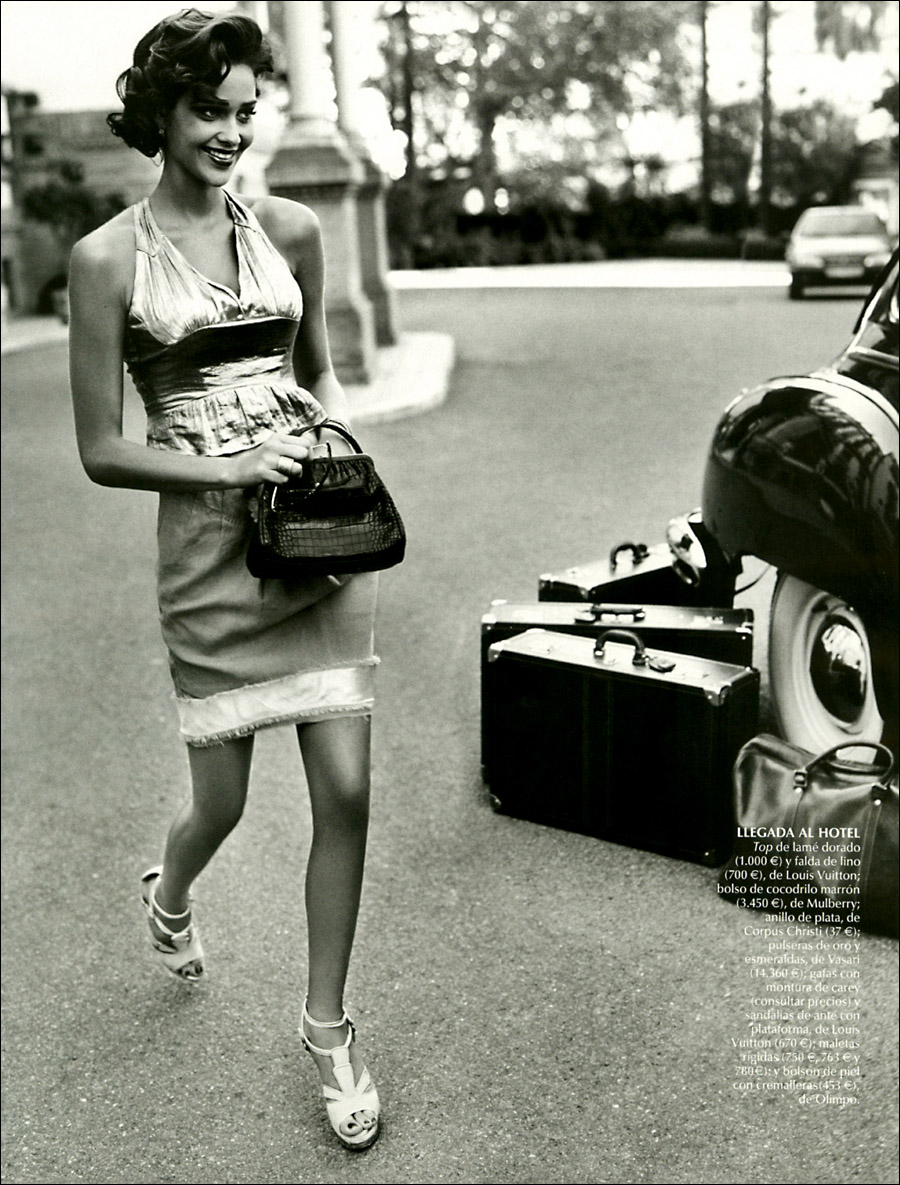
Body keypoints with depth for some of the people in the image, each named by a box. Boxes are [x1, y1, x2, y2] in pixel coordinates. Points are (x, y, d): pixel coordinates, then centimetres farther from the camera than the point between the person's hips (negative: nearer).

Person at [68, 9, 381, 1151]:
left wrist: (329, 419, 0)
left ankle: (327, 1023, 21)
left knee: (346, 791, -1)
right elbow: (102, 451, -4)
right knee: (221, 802, 10)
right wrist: (229, 469, -14)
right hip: (209, 548, -2)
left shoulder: (290, 229, 6)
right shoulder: (109, 258, -4)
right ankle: (167, 895, 50)